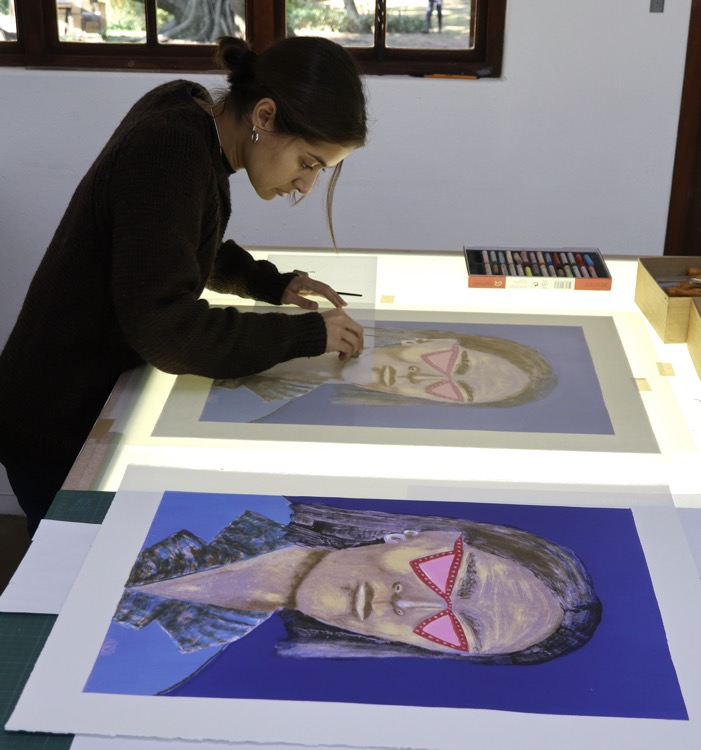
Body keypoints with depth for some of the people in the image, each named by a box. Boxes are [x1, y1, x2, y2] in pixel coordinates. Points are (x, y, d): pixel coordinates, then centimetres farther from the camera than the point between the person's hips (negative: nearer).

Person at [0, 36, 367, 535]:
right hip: (60, 432, -8)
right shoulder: (170, 153, -27)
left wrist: (272, 284, 3)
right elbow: (166, 330, -31)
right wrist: (305, 333, -24)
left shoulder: (193, 120, 0)